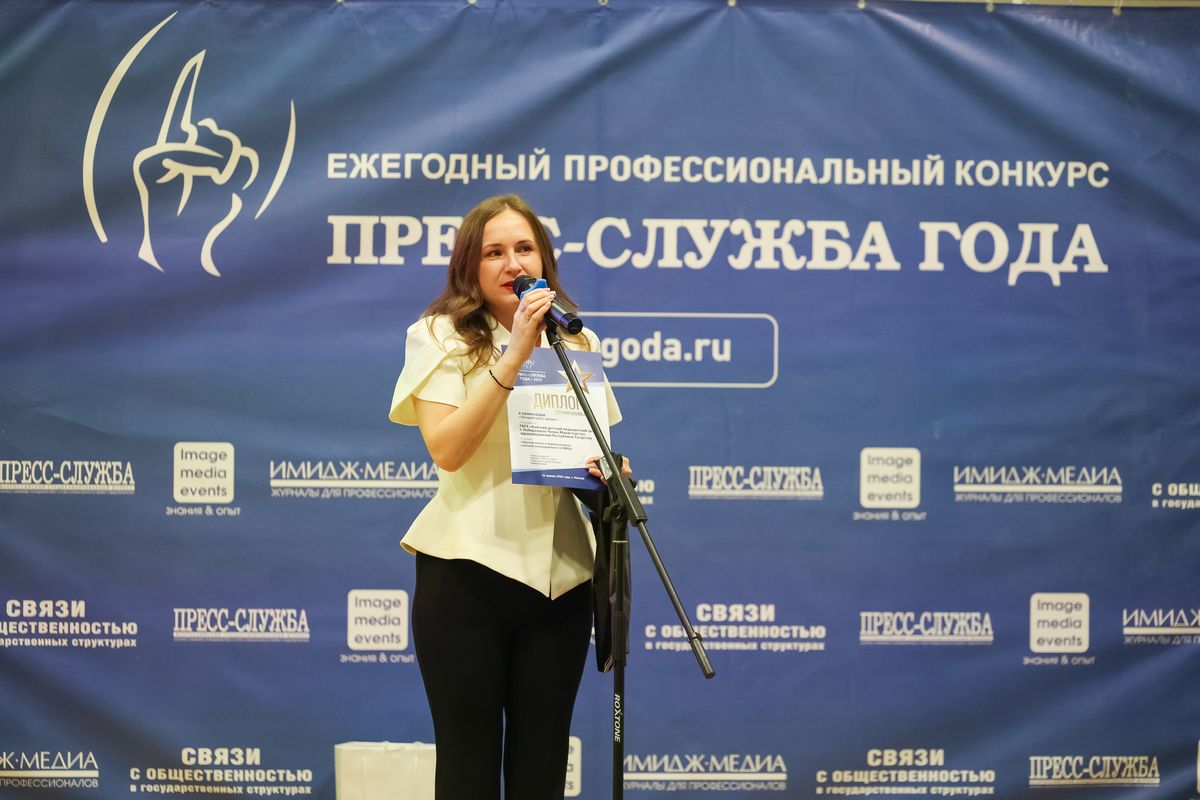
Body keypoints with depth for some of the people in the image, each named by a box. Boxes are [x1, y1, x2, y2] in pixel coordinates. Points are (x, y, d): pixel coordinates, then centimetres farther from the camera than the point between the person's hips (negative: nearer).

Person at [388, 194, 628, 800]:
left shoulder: (576, 341, 12)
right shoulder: (439, 337, -1)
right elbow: (446, 450, -16)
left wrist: (606, 470, -4)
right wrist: (513, 357, -19)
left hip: (558, 573, 4)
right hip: (466, 570, -4)